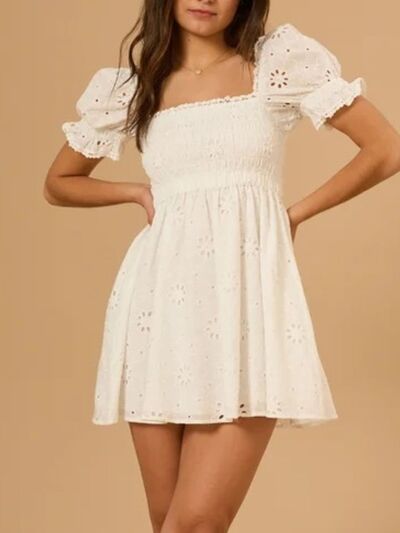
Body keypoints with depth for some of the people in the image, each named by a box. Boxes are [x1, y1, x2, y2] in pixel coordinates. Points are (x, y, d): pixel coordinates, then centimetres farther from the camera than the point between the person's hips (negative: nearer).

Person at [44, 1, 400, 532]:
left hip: (246, 297, -3)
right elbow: (59, 183, 25)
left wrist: (296, 212, 6)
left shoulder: (281, 60, 4)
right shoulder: (128, 86, 12)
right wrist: (141, 192, 12)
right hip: (163, 301, 3)